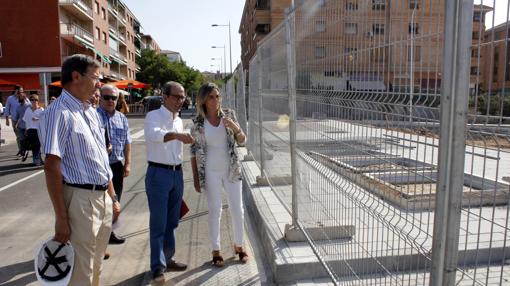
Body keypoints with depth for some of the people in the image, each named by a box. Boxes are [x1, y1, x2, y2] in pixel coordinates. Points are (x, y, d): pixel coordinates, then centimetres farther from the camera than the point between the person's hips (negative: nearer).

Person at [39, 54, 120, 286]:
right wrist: (61, 219, -19)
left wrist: (113, 197, 16)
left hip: (103, 197, 8)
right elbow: (52, 167, -18)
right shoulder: (59, 113, -14)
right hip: (80, 199, -8)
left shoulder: (92, 112, 12)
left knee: (96, 266, 21)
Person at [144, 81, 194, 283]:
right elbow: (153, 134, -33)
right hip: (158, 174, -7)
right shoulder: (153, 116, -10)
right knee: (158, 223, 0)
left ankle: (167, 259, 29)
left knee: (172, 222, 15)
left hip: (177, 173, 7)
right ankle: (158, 266, 12)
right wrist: (176, 134, -49)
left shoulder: (179, 121, 12)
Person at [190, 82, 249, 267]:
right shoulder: (198, 122, -6)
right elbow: (194, 151, -1)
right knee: (214, 211, 8)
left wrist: (236, 128, -20)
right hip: (210, 172, -2)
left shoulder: (228, 115, -3)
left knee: (237, 209, 9)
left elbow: (242, 141, 1)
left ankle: (239, 245, 29)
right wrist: (196, 178, -2)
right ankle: (216, 250, 23)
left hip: (231, 169, 2)